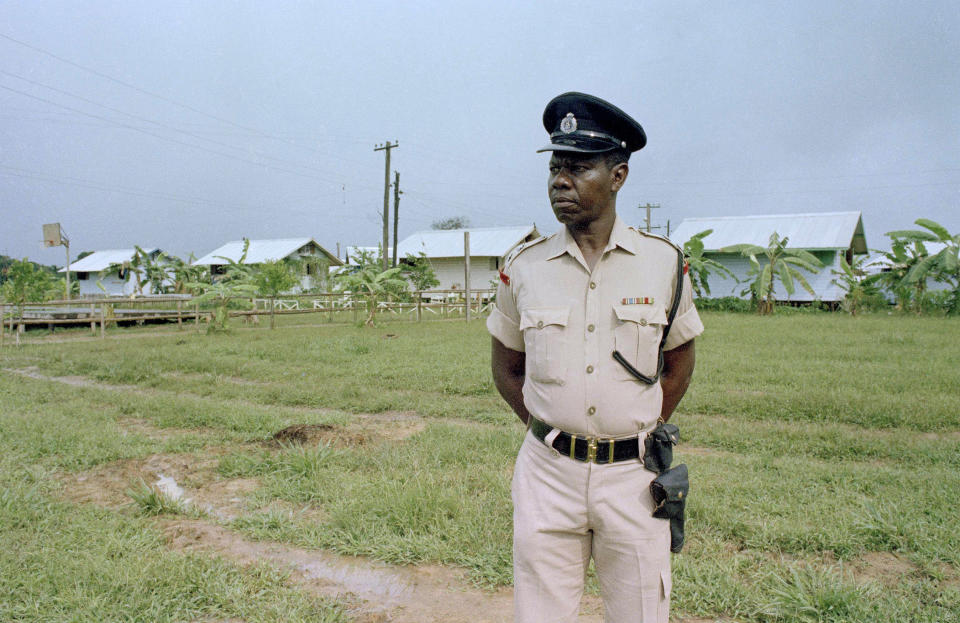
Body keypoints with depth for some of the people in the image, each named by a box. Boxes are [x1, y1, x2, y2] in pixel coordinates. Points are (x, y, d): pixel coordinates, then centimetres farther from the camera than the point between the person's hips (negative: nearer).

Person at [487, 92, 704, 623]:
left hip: (633, 476, 0)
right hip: (547, 472, 0)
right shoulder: (523, 267, -1)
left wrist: (642, 434, 6)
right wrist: (551, 434, 3)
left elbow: (679, 360, 12)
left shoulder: (663, 262, -1)